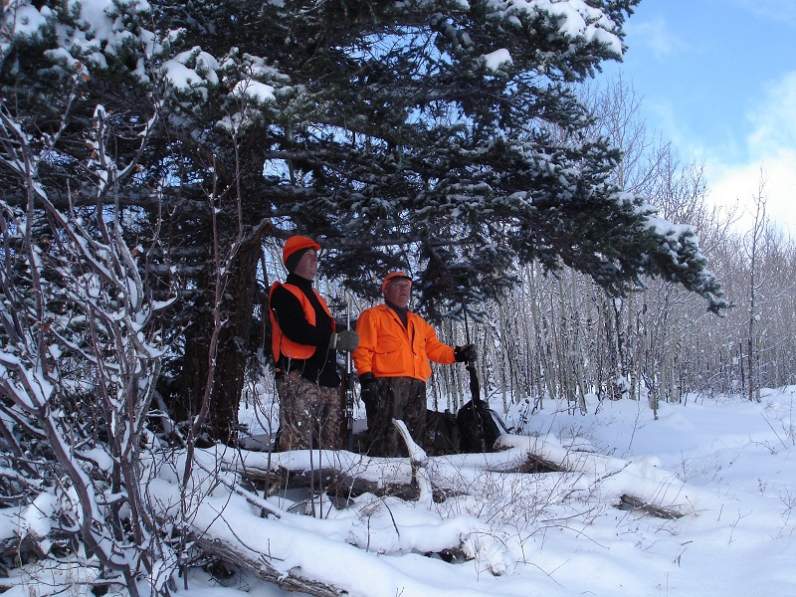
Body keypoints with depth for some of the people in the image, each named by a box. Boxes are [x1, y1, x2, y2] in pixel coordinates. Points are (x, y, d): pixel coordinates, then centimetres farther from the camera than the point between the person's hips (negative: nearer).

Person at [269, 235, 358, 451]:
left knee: (331, 445, 7)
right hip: (299, 379, -9)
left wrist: (342, 337, 8)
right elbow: (296, 331, -17)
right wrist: (335, 339, -13)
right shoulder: (284, 293, -3)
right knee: (299, 443, -15)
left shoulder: (315, 295, 25)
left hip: (326, 379, 9)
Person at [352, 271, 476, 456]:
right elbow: (363, 349, -1)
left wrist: (457, 354, 8)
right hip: (387, 385, -7)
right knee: (387, 440, -16)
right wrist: (366, 379, -14)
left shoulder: (418, 322, 28)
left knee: (415, 439, 6)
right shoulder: (373, 315, 9)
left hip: (417, 386, 7)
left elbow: (434, 348, 26)